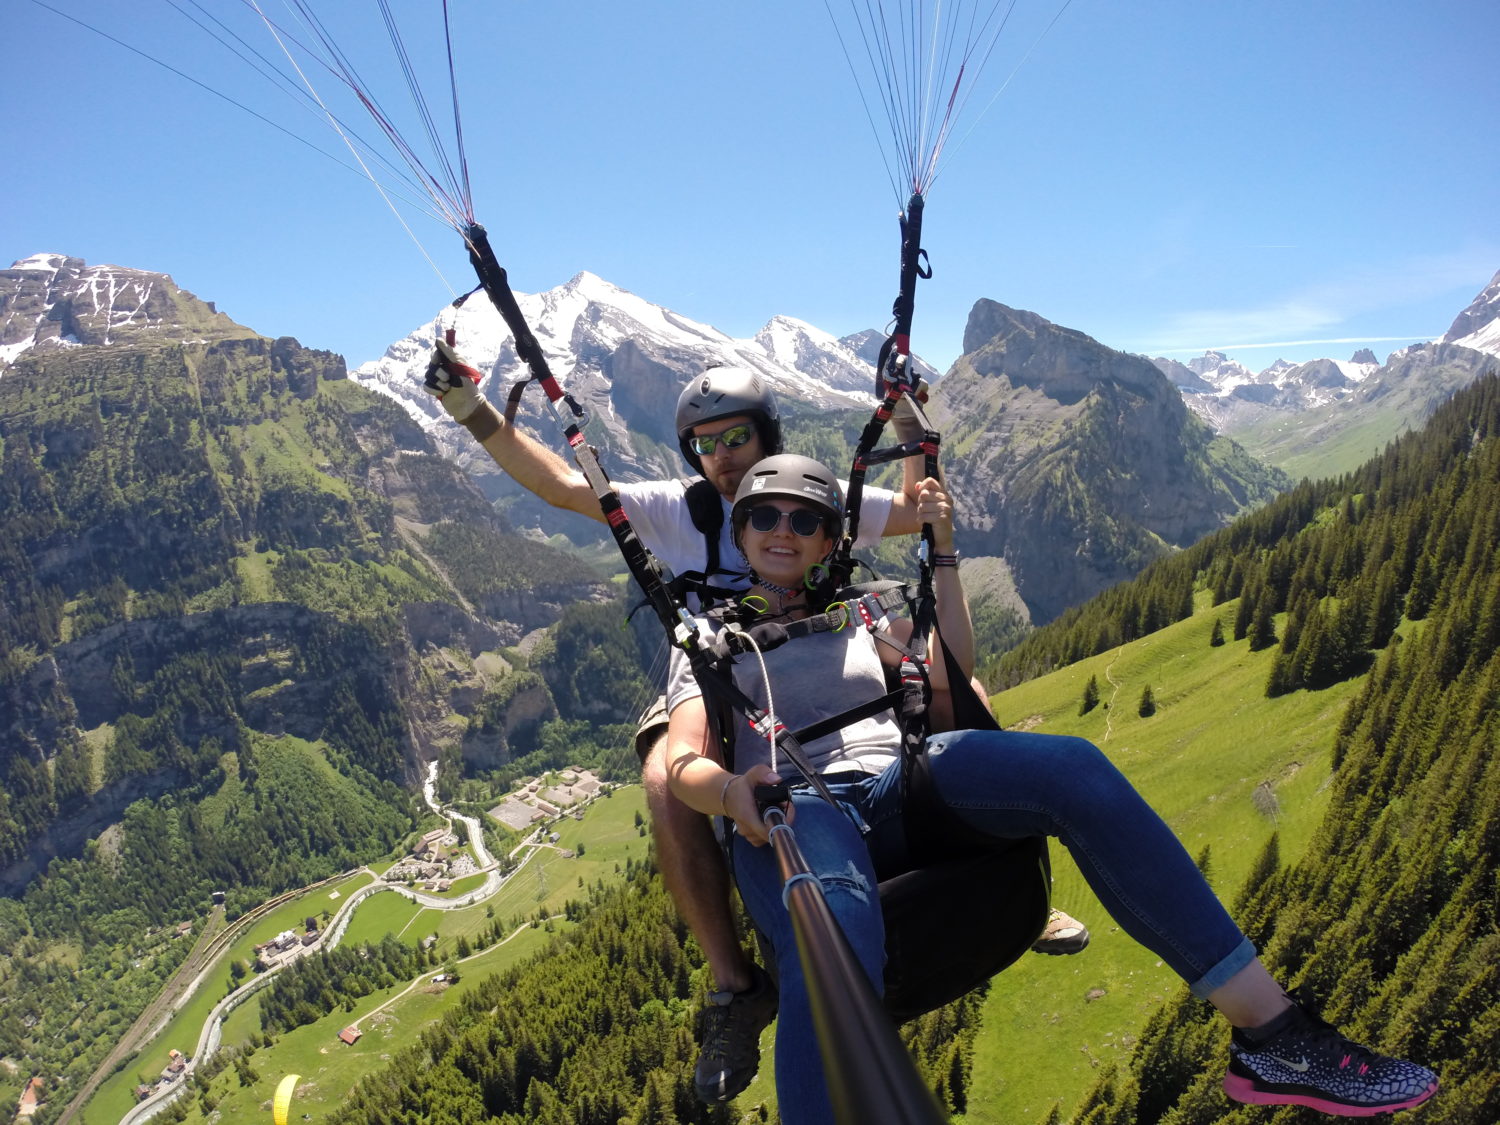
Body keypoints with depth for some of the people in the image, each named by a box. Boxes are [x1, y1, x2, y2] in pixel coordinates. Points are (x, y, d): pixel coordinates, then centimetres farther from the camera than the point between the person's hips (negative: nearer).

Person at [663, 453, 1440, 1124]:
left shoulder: (852, 617, 29)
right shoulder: (709, 638, 18)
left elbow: (950, 677, 18)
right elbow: (681, 762, 2)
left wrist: (941, 553, 14)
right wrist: (728, 791, -22)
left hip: (897, 786, 3)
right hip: (789, 810, -3)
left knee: (1071, 768, -26)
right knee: (833, 947, -40)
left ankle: (1273, 1037, -24)